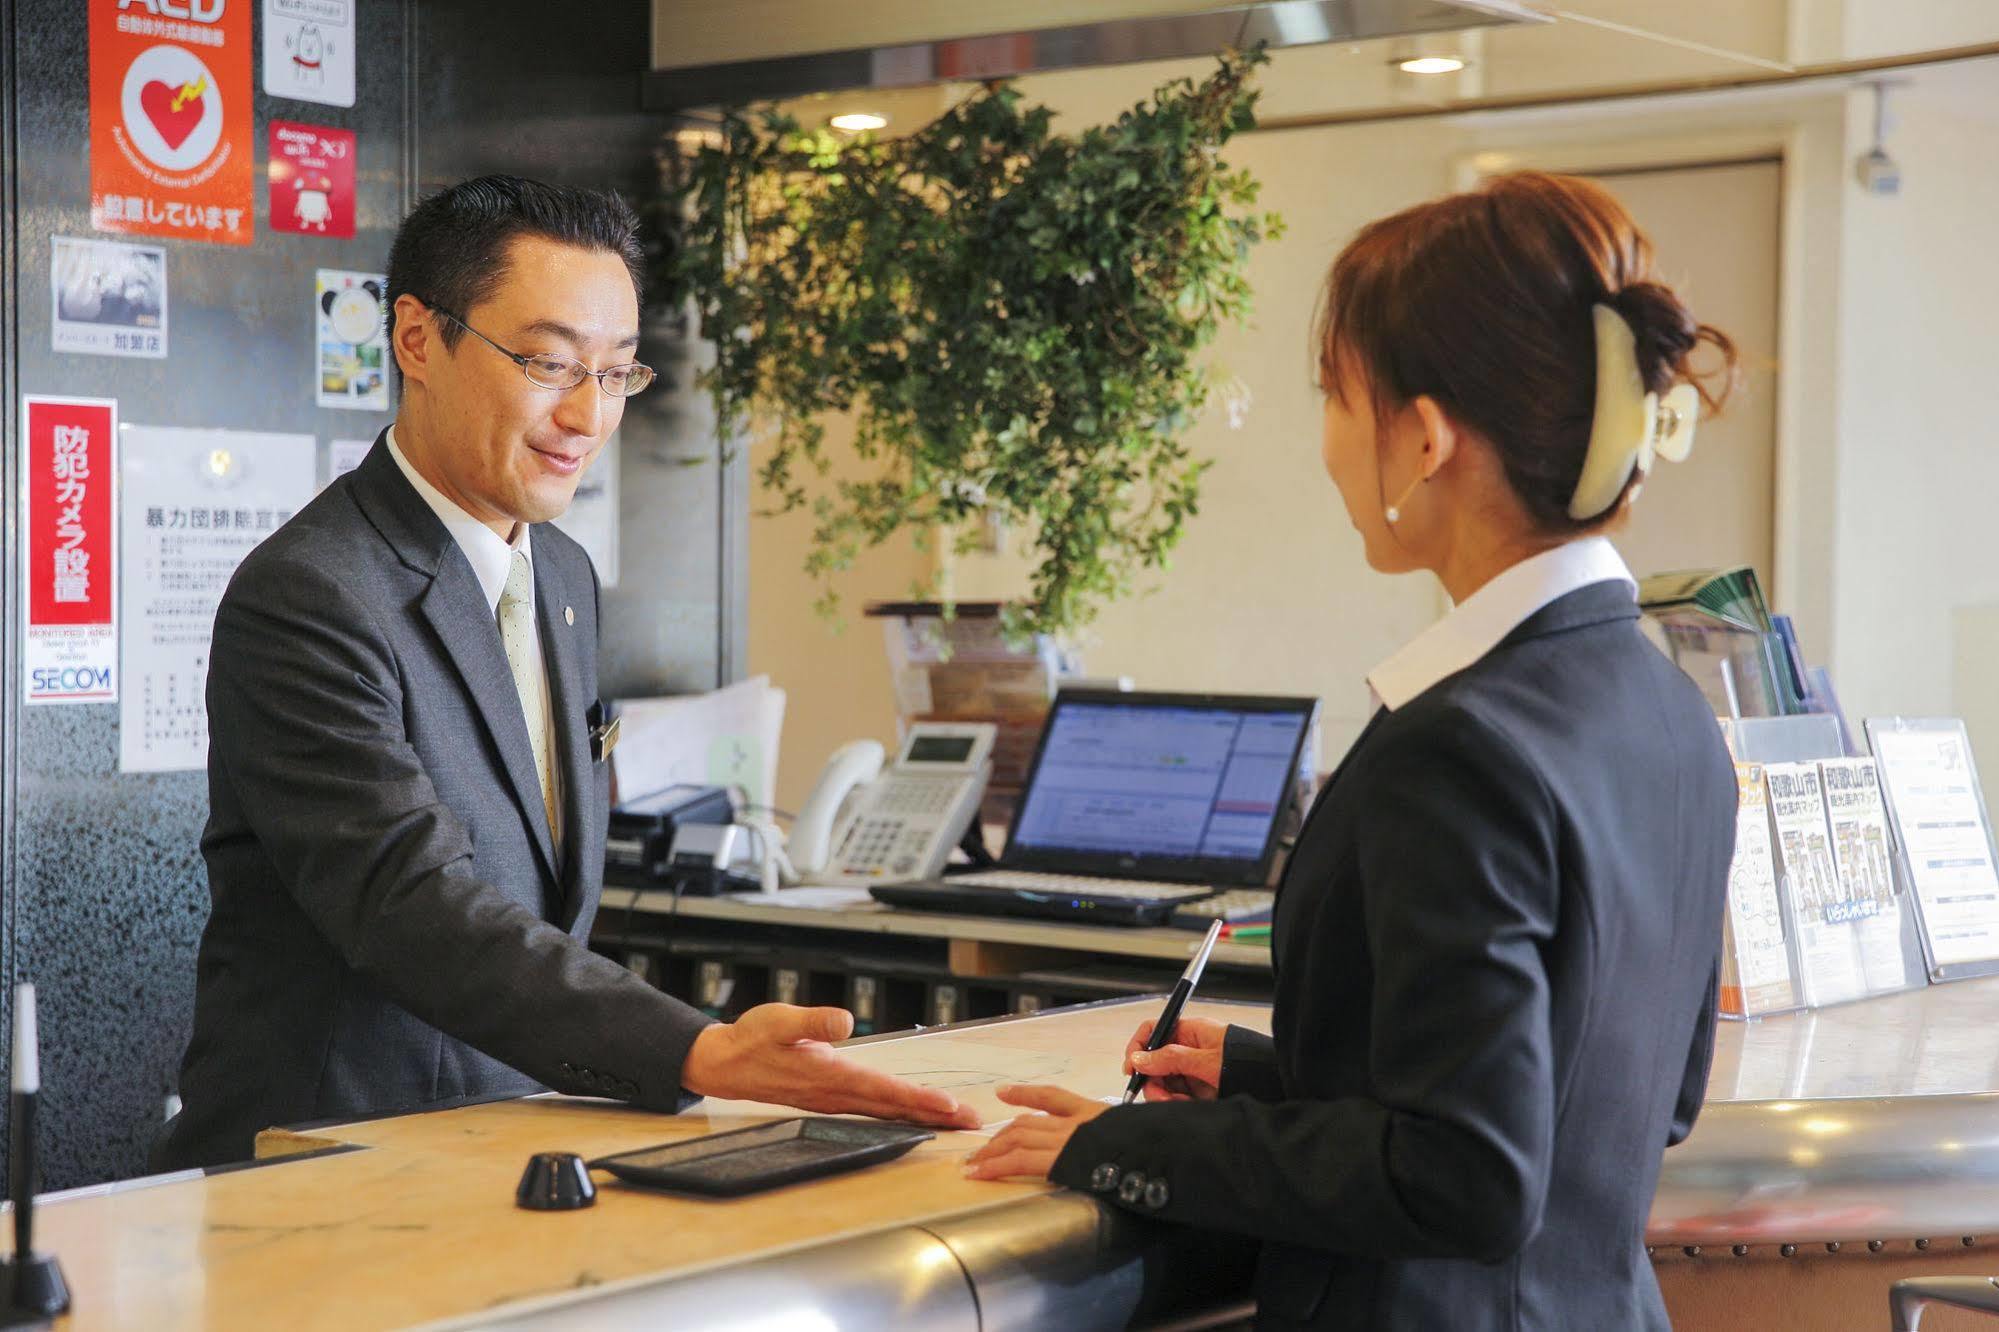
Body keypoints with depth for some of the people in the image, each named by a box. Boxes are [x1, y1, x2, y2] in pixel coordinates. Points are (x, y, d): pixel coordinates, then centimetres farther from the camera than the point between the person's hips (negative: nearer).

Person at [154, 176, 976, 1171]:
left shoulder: (566, 577, 14)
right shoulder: (305, 598, -15)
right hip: (319, 1162, -7)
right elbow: (413, 900, -25)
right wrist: (701, 1053, -36)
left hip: (511, 1156, 7)